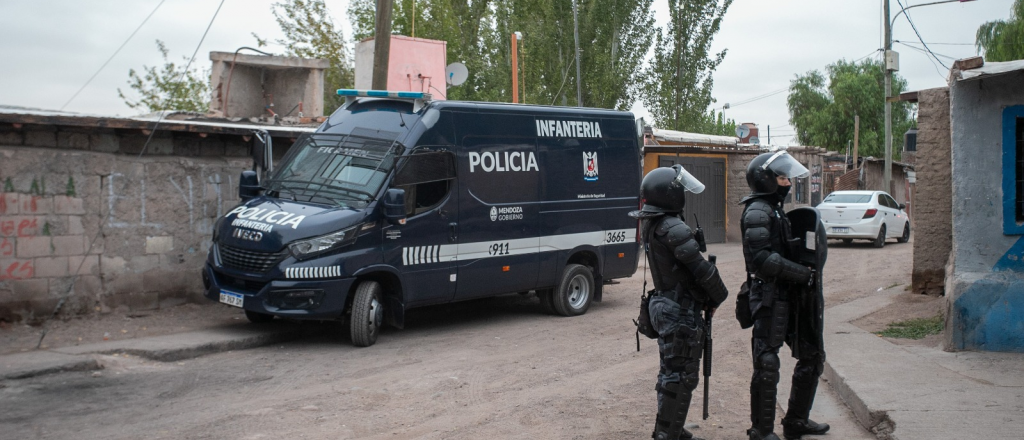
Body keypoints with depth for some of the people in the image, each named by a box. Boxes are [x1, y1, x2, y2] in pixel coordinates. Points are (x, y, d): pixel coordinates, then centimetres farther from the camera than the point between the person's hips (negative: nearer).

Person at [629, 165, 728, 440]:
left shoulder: (650, 224, 7)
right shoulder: (673, 228, -22)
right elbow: (702, 268, -19)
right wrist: (718, 297, -4)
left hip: (665, 302, 10)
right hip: (681, 309, -10)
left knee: (671, 371, 19)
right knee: (682, 375, -1)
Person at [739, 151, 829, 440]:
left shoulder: (775, 210, 19)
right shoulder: (757, 212, -12)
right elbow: (762, 258, -22)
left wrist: (806, 274, 9)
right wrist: (804, 274, -19)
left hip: (789, 297, 10)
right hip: (769, 299, -10)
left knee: (812, 356, 15)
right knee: (767, 365, -5)